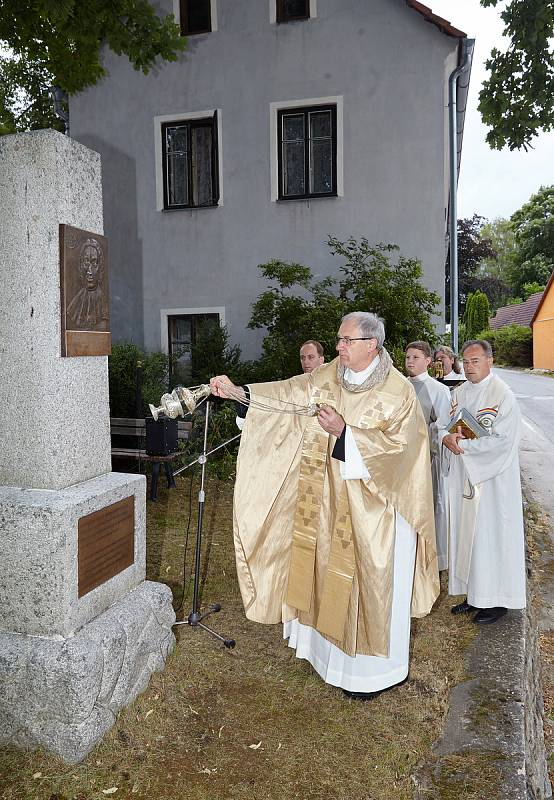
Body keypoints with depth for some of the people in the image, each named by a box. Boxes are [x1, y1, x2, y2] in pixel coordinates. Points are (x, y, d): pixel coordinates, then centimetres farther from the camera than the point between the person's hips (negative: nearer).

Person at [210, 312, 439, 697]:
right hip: (336, 498, 5)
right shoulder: (330, 375, 0)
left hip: (377, 503, -5)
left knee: (372, 582, 8)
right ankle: (335, 643, 38)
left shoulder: (398, 391, -15)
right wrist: (237, 391, -14)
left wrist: (344, 431, -27)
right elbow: (290, 393, -5)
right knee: (334, 572, 15)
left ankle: (375, 668, 27)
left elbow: (395, 444, -20)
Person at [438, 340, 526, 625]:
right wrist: (447, 437, -12)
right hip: (462, 475, 7)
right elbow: (442, 424, 10)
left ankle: (497, 599, 16)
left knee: (490, 535, 1)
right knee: (465, 532, 11)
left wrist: (463, 444, -19)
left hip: (492, 478, -7)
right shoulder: (459, 392, 10)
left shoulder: (502, 394, -12)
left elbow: (502, 439, -18)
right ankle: (474, 593, 24)